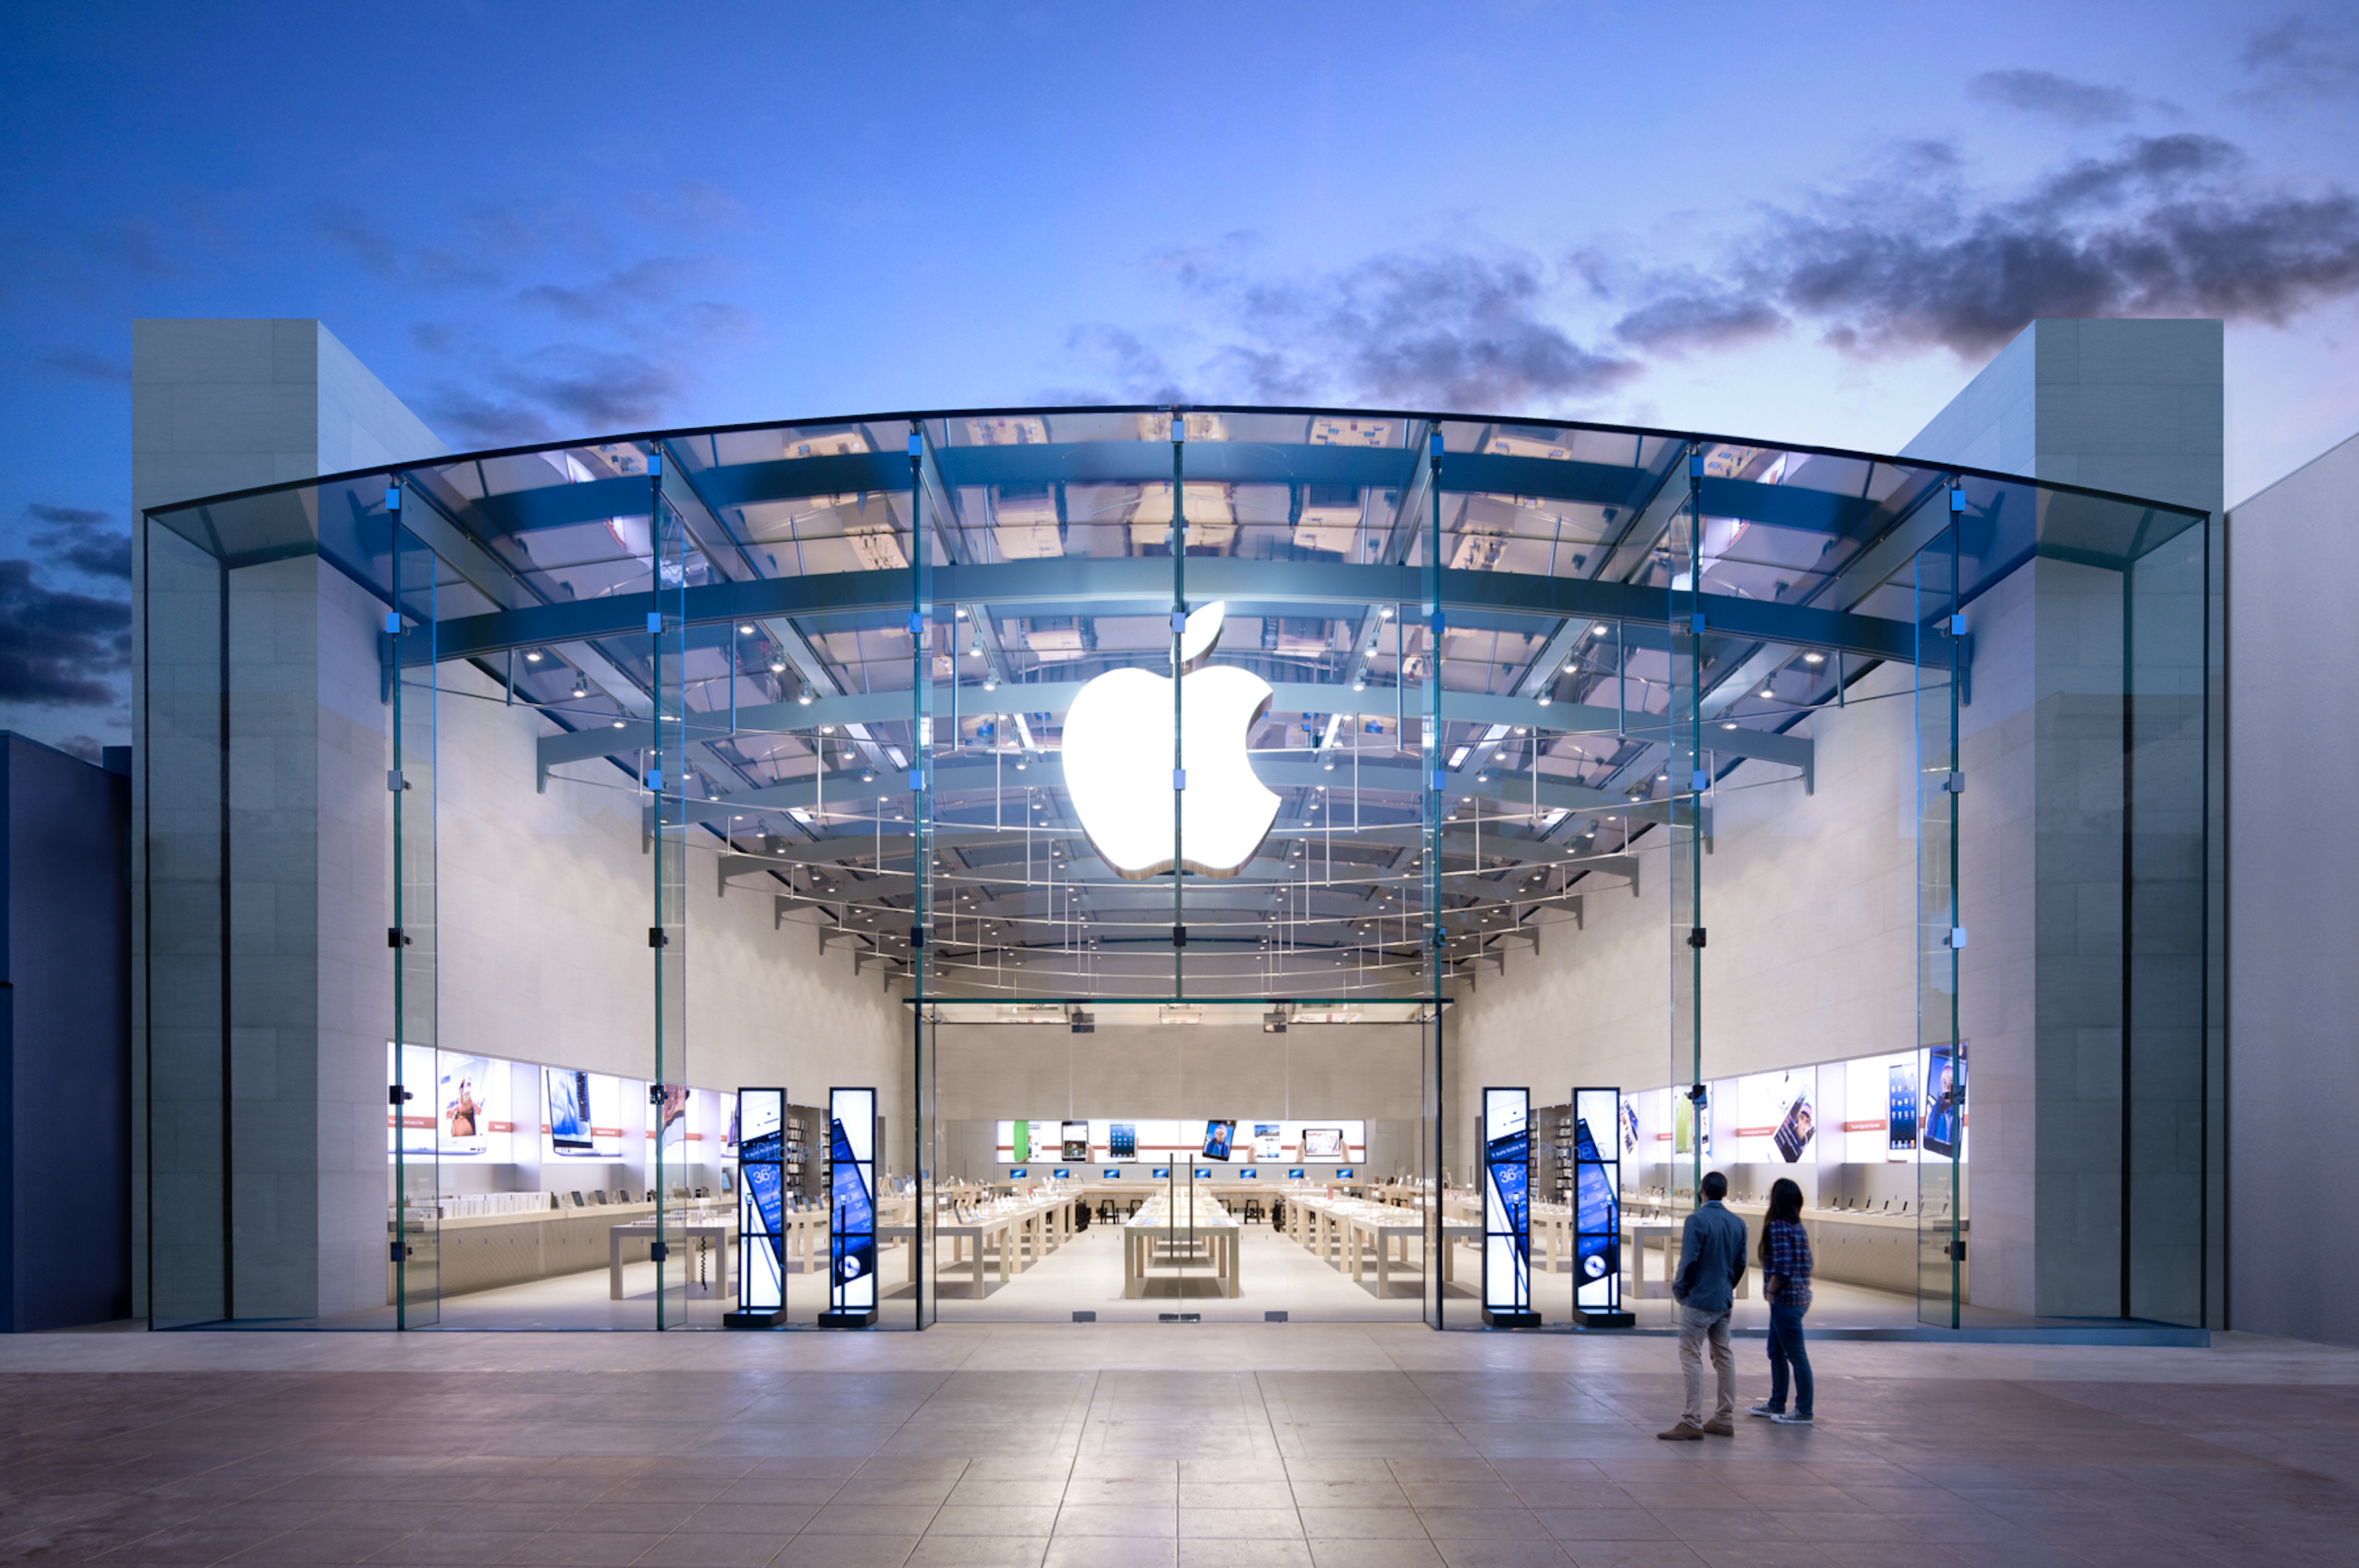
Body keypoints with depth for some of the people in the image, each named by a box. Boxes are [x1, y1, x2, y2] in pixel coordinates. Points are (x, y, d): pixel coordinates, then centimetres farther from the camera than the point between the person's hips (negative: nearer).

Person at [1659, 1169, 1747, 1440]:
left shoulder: (1697, 1220, -15)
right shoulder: (1737, 1223, 6)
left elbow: (1689, 1260, -18)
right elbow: (1741, 1263, 12)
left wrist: (1678, 1288, -3)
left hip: (1698, 1299, -7)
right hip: (1724, 1301, 7)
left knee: (1691, 1357, -4)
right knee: (1724, 1356, 13)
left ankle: (1692, 1423, -7)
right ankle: (1724, 1420, 17)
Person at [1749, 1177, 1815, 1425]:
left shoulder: (1778, 1227, -17)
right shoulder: (1799, 1227, 11)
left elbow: (1782, 1268, -24)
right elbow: (1806, 1263, 15)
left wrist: (1770, 1290, -10)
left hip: (1786, 1300, -10)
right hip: (1800, 1295, 10)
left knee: (1797, 1356, -2)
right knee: (1776, 1353, 19)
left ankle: (1804, 1412, 4)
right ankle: (1776, 1404, 28)